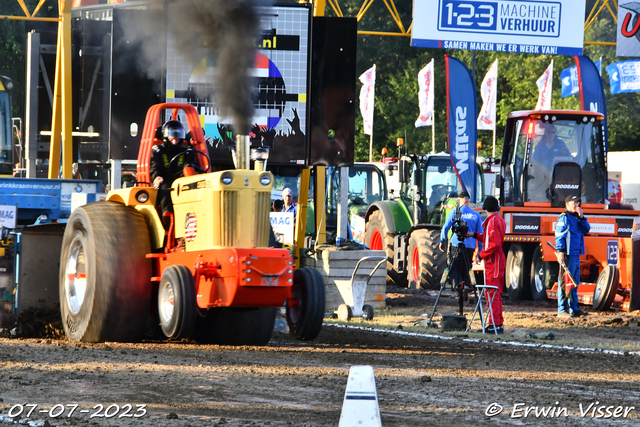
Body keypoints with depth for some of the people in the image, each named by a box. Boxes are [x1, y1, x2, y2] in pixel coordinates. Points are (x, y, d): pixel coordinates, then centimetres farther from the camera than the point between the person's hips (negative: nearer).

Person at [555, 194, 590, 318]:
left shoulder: (576, 217, 19)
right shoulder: (564, 218, -7)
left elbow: (586, 230, 15)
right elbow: (559, 236, -13)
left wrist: (582, 218, 2)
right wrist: (560, 252, -20)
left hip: (576, 255, 9)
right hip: (567, 255, -9)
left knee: (574, 282, 13)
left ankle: (573, 309, 19)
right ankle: (562, 310, -7)